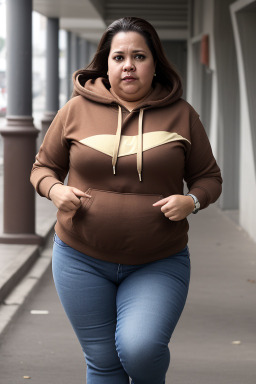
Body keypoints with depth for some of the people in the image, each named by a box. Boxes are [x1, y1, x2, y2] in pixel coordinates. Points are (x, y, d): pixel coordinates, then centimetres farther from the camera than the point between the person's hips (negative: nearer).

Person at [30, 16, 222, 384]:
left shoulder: (181, 114, 2)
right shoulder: (77, 109, 2)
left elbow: (208, 177, 9)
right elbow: (44, 167, 12)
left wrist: (191, 201, -13)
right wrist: (55, 190, -10)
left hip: (159, 264, -1)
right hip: (82, 260, 1)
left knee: (140, 348, -20)